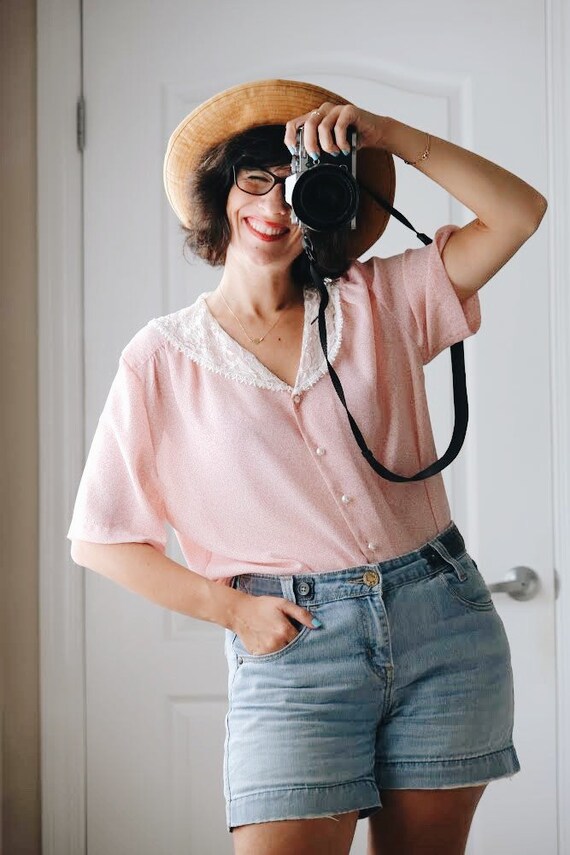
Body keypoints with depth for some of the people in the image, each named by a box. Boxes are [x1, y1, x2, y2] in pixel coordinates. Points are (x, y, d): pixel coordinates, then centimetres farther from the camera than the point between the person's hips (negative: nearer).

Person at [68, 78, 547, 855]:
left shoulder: (377, 304, 8)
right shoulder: (162, 359, 2)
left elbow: (518, 213, 1)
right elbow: (99, 538, 3)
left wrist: (385, 134, -6)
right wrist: (230, 608, -6)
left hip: (442, 622, 2)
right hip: (294, 645, -2)